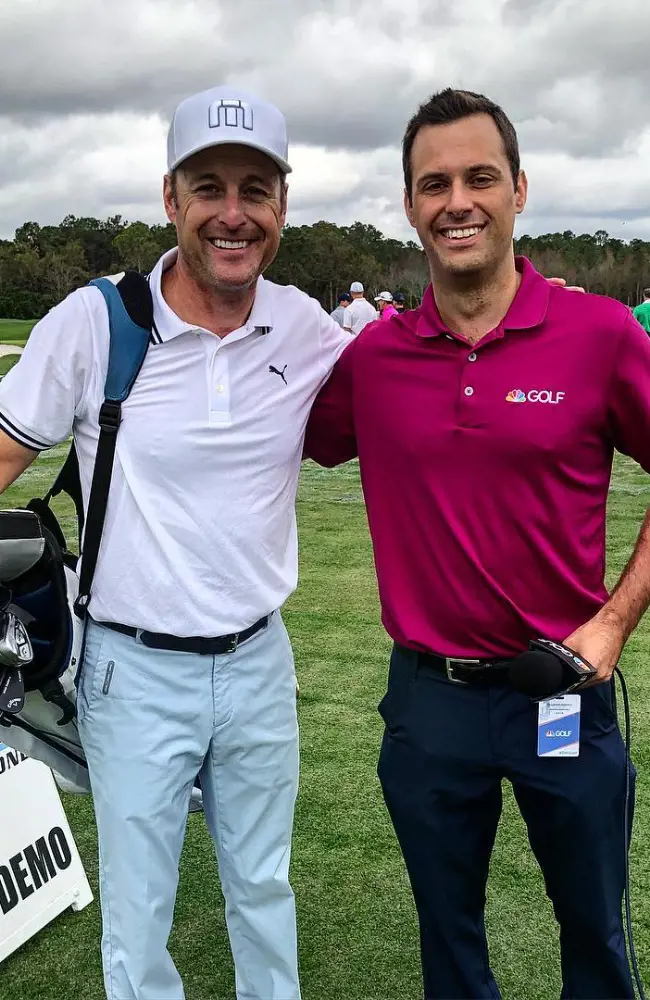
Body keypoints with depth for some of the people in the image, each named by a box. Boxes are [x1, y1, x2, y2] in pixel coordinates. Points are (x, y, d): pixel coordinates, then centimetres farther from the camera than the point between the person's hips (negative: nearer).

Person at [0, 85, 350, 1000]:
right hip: (136, 669, -3)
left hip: (259, 660, 3)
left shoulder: (308, 329, -3)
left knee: (265, 892, 23)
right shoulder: (95, 321, -13)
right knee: (137, 919, 12)